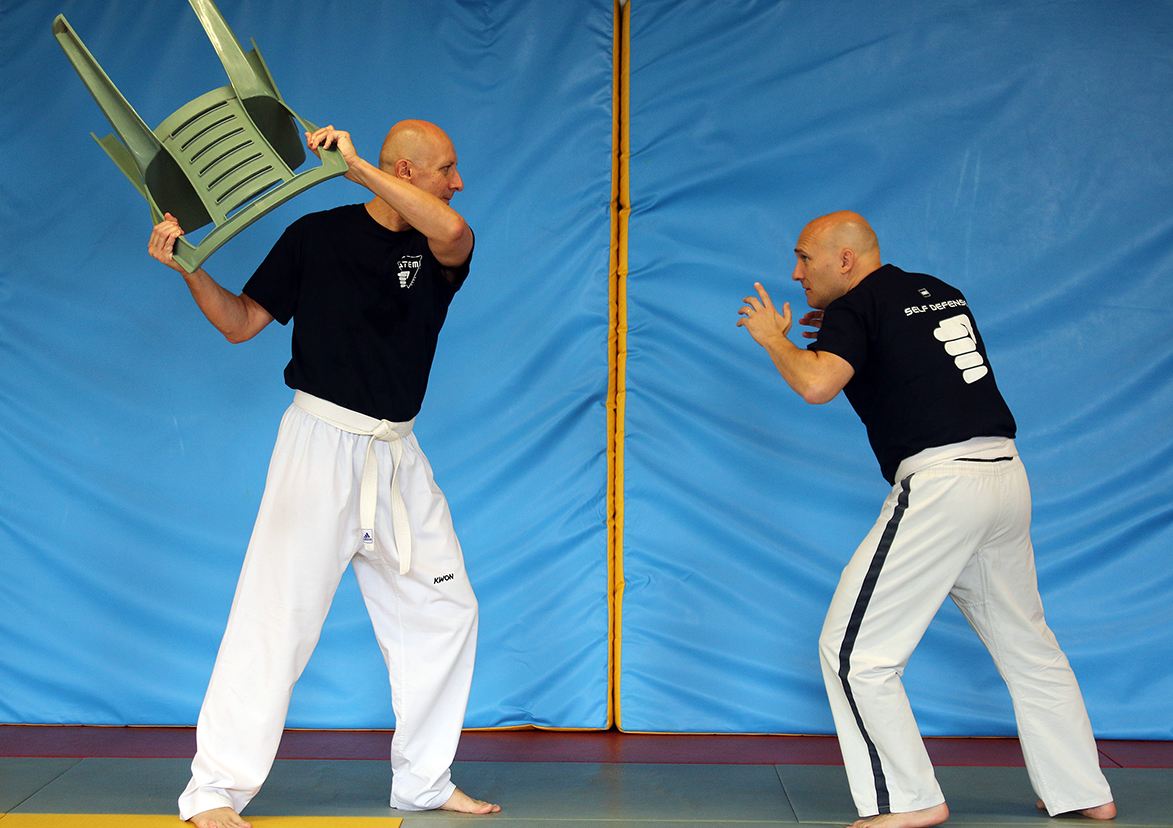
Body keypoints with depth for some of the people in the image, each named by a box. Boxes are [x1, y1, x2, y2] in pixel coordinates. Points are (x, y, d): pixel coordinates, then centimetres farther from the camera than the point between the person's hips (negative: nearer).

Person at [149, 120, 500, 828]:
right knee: (278, 614, -10)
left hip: (398, 454, 5)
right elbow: (242, 322, 3)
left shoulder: (438, 252, 5)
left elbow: (452, 234, -22)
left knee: (444, 611, 9)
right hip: (324, 444, -5)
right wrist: (189, 265, -13)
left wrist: (355, 167, -22)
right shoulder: (319, 235, -2)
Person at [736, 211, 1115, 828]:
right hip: (1008, 475, 9)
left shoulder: (857, 308, -4)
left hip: (940, 484, -9)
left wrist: (774, 337, -2)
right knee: (1027, 645, 20)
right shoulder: (942, 294, 19)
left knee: (853, 650, -1)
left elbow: (818, 384, -20)